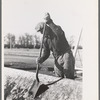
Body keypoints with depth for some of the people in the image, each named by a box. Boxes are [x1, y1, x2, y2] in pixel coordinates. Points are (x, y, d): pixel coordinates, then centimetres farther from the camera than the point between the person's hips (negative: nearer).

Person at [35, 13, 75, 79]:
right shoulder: (45, 39, 6)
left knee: (69, 78, -11)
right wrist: (41, 59, -16)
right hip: (57, 59, 5)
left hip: (66, 54, -5)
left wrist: (50, 22, -41)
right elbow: (46, 53, 6)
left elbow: (60, 33, -34)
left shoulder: (57, 28, -8)